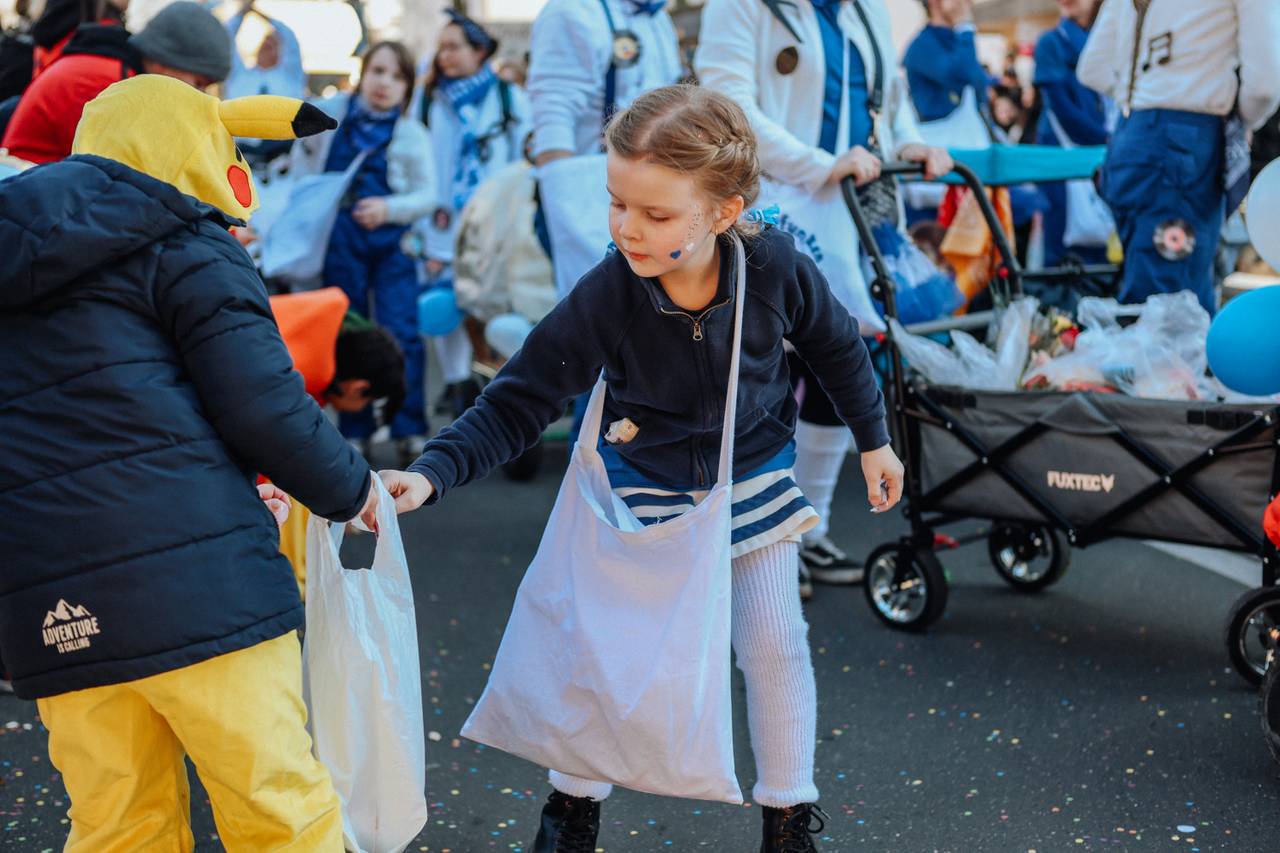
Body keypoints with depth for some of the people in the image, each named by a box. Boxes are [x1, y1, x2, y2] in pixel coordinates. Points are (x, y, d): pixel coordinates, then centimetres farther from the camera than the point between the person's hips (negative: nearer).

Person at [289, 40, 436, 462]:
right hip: (341, 241, 2)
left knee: (401, 333, -10)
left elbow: (426, 195, -5)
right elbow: (303, 148, 18)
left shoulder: (412, 134, -3)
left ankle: (410, 429, -2)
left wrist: (388, 208, -19)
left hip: (392, 240, -1)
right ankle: (354, 430, 17)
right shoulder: (333, 112, 1)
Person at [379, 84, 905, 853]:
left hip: (755, 478, 1)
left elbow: (837, 346, -6)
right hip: (643, 486, 0)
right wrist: (433, 473, -41)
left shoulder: (777, 268, -27)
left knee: (774, 643, 4)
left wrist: (874, 440, 6)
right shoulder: (607, 297, -30)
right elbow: (518, 404, -27)